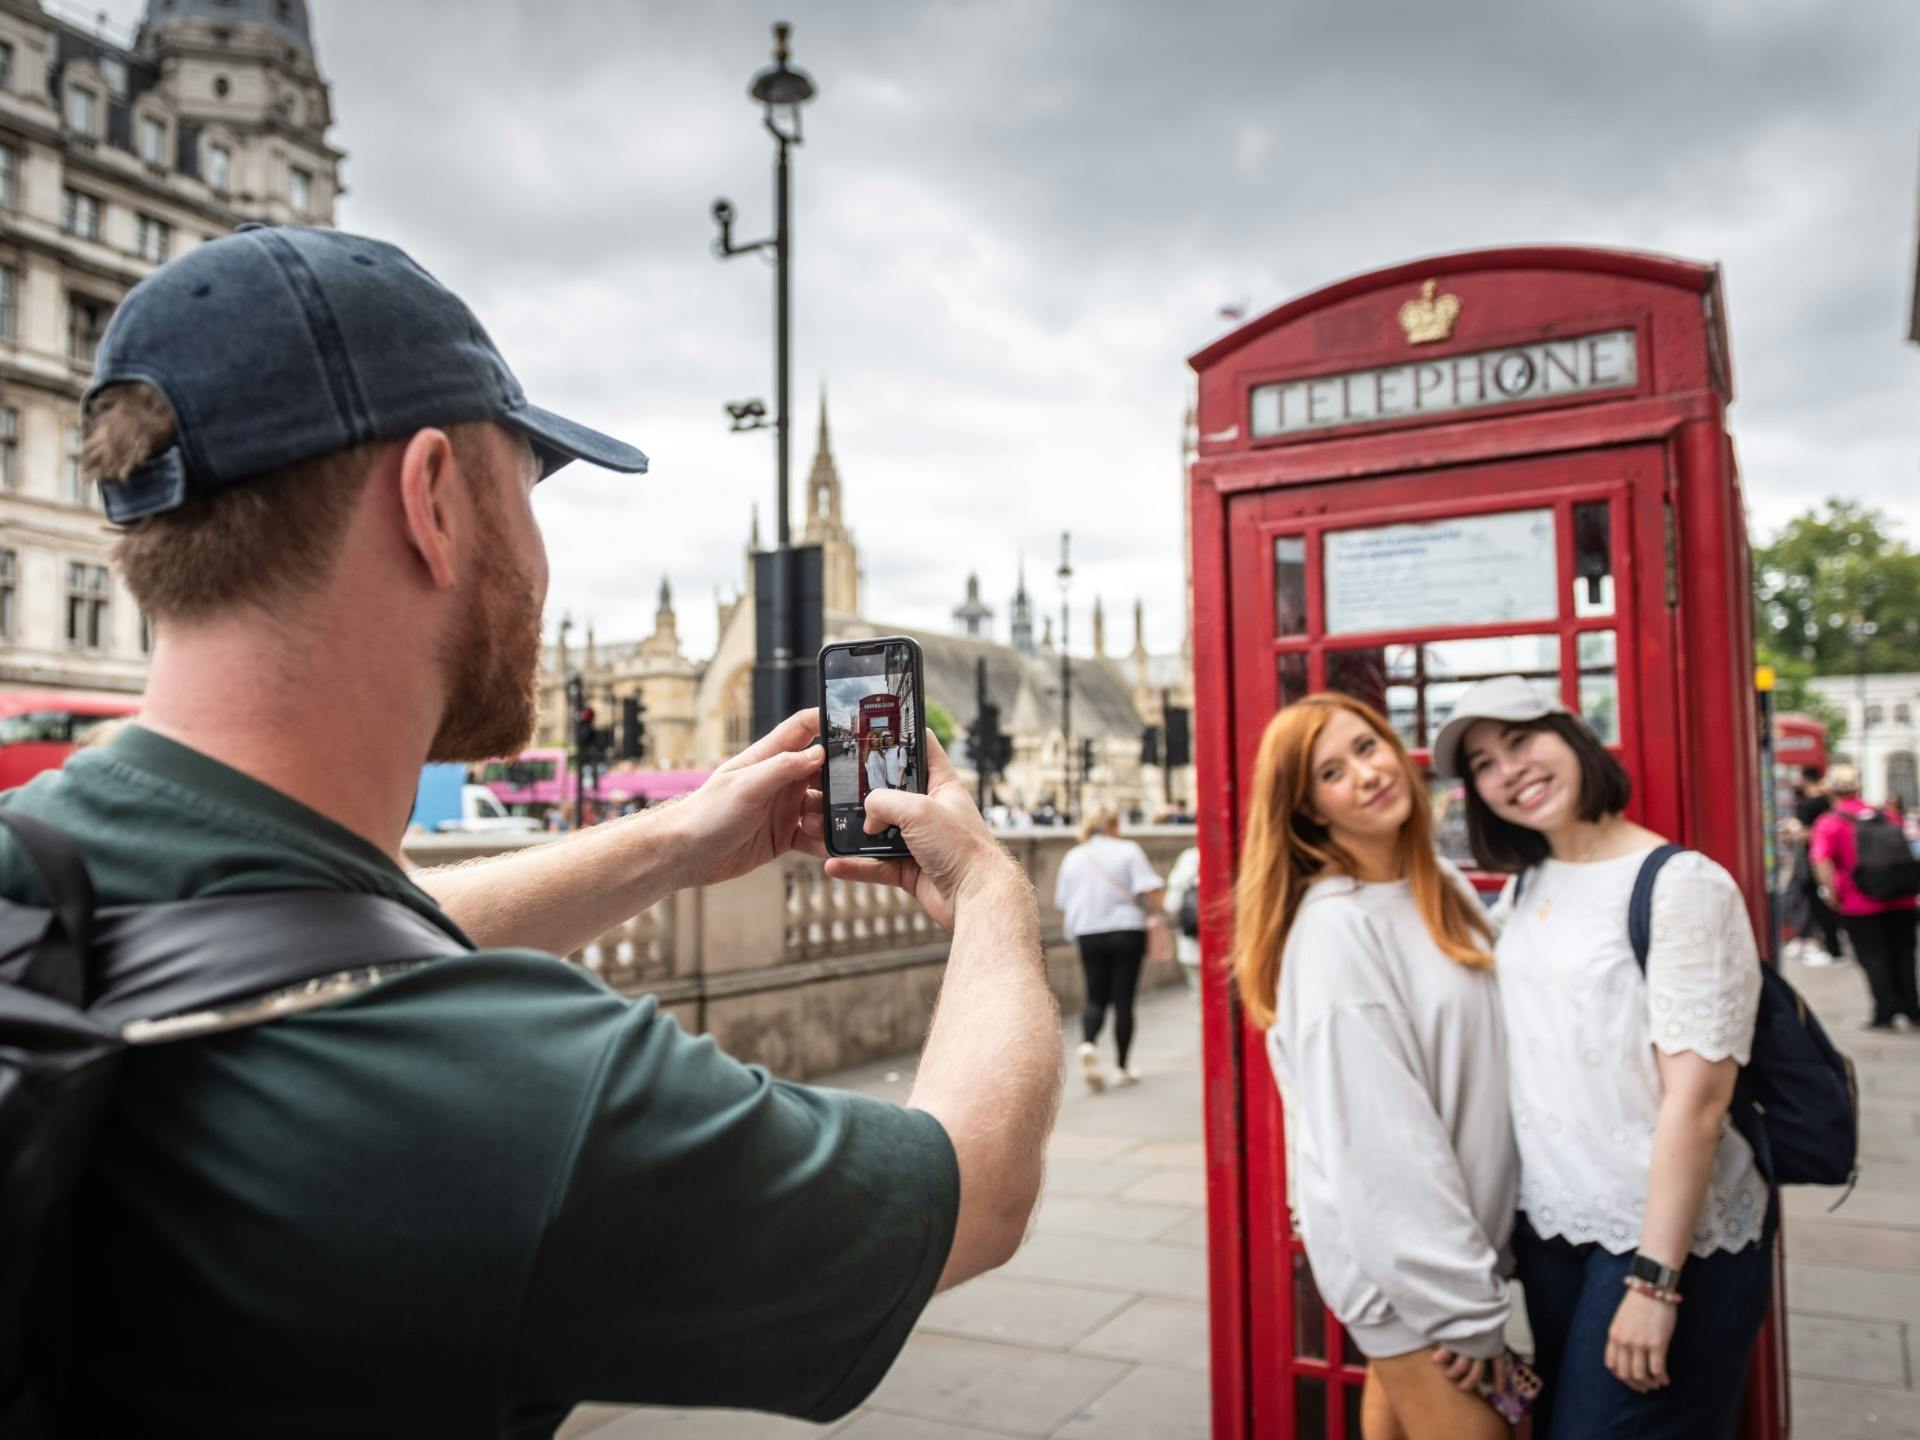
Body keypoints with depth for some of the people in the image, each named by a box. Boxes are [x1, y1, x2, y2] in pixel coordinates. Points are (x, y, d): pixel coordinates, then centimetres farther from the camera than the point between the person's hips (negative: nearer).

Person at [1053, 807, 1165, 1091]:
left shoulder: (1073, 857, 5)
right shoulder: (1128, 851, -6)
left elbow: (1064, 902, 10)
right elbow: (1153, 895, -13)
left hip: (1088, 936, 3)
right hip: (1126, 931, -3)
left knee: (1096, 998, 10)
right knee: (1123, 999, 5)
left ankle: (1089, 1043, -18)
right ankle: (1123, 1067, 11)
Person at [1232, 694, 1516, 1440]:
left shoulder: (1444, 885, 5)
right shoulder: (1335, 927, -21)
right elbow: (1381, 1134, -22)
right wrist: (1463, 1302, -18)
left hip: (1453, 1230, 7)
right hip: (1401, 1251, -7)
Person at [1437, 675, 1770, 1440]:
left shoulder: (1681, 885, -16)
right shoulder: (1520, 890, 6)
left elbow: (1697, 1097, -20)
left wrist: (1655, 1279, -21)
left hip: (1669, 1240, -6)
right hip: (1549, 1227, 7)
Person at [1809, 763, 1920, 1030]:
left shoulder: (1828, 823, -9)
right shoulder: (1884, 816, 7)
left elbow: (1822, 861, -22)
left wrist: (1832, 894, -13)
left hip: (1860, 905, -4)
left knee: (1873, 958, 5)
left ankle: (1885, 1012, 4)